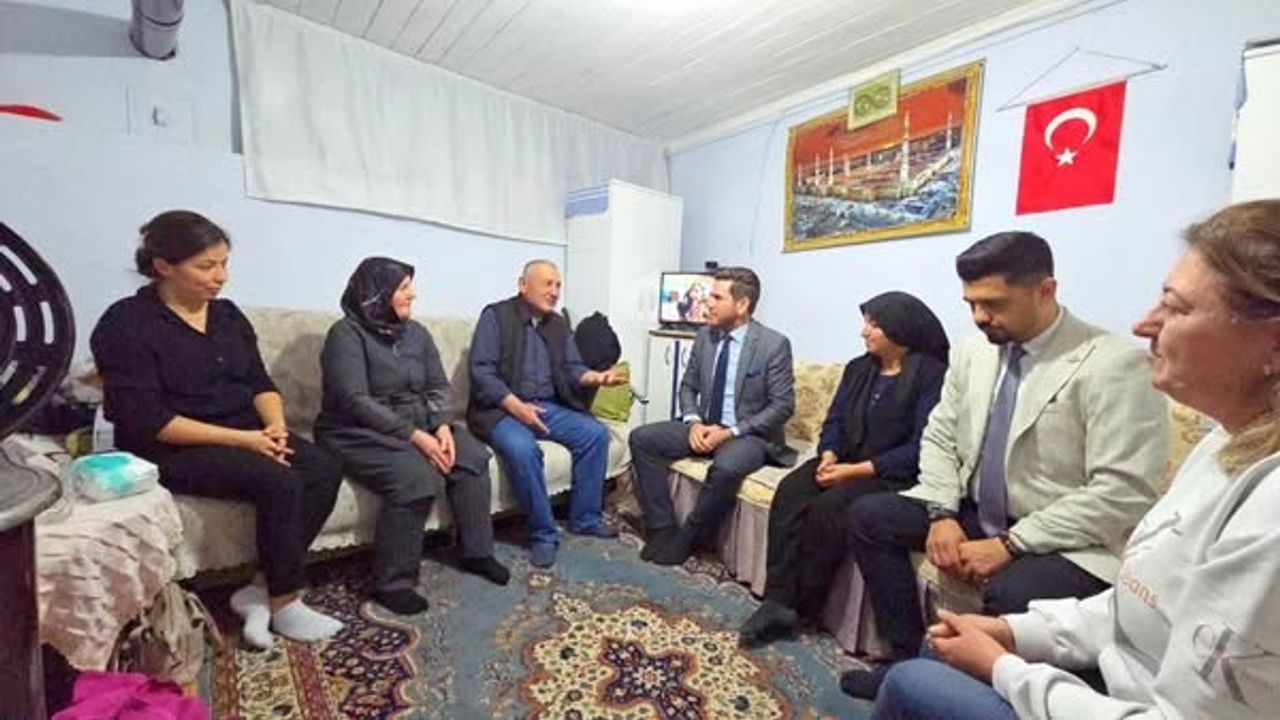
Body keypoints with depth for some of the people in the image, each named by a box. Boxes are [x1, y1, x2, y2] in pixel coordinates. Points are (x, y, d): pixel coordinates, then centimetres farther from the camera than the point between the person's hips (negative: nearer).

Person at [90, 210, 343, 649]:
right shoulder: (126, 325, -10)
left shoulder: (227, 314, 9)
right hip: (172, 450, -6)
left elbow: (259, 381, 8)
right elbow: (147, 421, -17)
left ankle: (260, 588, -9)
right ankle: (284, 605, -11)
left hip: (246, 435, 6)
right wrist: (241, 439, -23)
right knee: (279, 482, -30)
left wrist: (275, 425, -13)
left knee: (325, 470, -19)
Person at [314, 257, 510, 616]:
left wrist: (442, 427, -14)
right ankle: (392, 583, -14)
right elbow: (355, 401, -21)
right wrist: (415, 436, -25)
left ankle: (476, 552, 1)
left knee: (472, 455, -14)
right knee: (417, 477, -31)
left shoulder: (416, 333, 9)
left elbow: (438, 387, 5)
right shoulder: (347, 333, -11)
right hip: (357, 434, -6)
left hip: (417, 426, 7)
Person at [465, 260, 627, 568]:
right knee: (522, 448, -34)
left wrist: (596, 377, -17)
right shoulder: (496, 316, -5)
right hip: (501, 407, -5)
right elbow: (481, 372, -13)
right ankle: (543, 534, -15)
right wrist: (517, 406, -23)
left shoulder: (560, 325, 13)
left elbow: (572, 369, 7)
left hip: (549, 406, 6)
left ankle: (585, 518, 2)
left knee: (596, 433, -13)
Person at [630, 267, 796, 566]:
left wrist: (730, 432, -21)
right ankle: (663, 529, -6)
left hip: (749, 435, -5)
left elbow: (782, 406, -13)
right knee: (642, 438, -10)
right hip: (704, 427, 6)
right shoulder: (704, 336, 3)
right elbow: (688, 386, 10)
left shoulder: (774, 344, -13)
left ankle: (687, 538, -11)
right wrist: (693, 422, -11)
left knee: (726, 467, -38)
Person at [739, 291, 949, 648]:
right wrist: (829, 455, -10)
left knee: (829, 508, -30)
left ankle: (803, 605, -11)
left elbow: (921, 447, -15)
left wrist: (857, 470, -20)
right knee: (790, 492, -22)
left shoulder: (930, 374, -8)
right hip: (845, 462, 6)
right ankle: (778, 602, -23)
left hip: (894, 475, -6)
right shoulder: (858, 368, 13)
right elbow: (835, 421, 11)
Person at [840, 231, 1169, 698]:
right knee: (868, 515, -4)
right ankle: (908, 659, 7)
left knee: (1012, 594, -35)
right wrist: (942, 514, -8)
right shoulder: (971, 352, 2)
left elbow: (1122, 494, -20)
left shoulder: (1112, 364, -16)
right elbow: (939, 438, 8)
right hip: (975, 516, 7)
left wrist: (1009, 544, -22)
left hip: (1070, 544, -6)